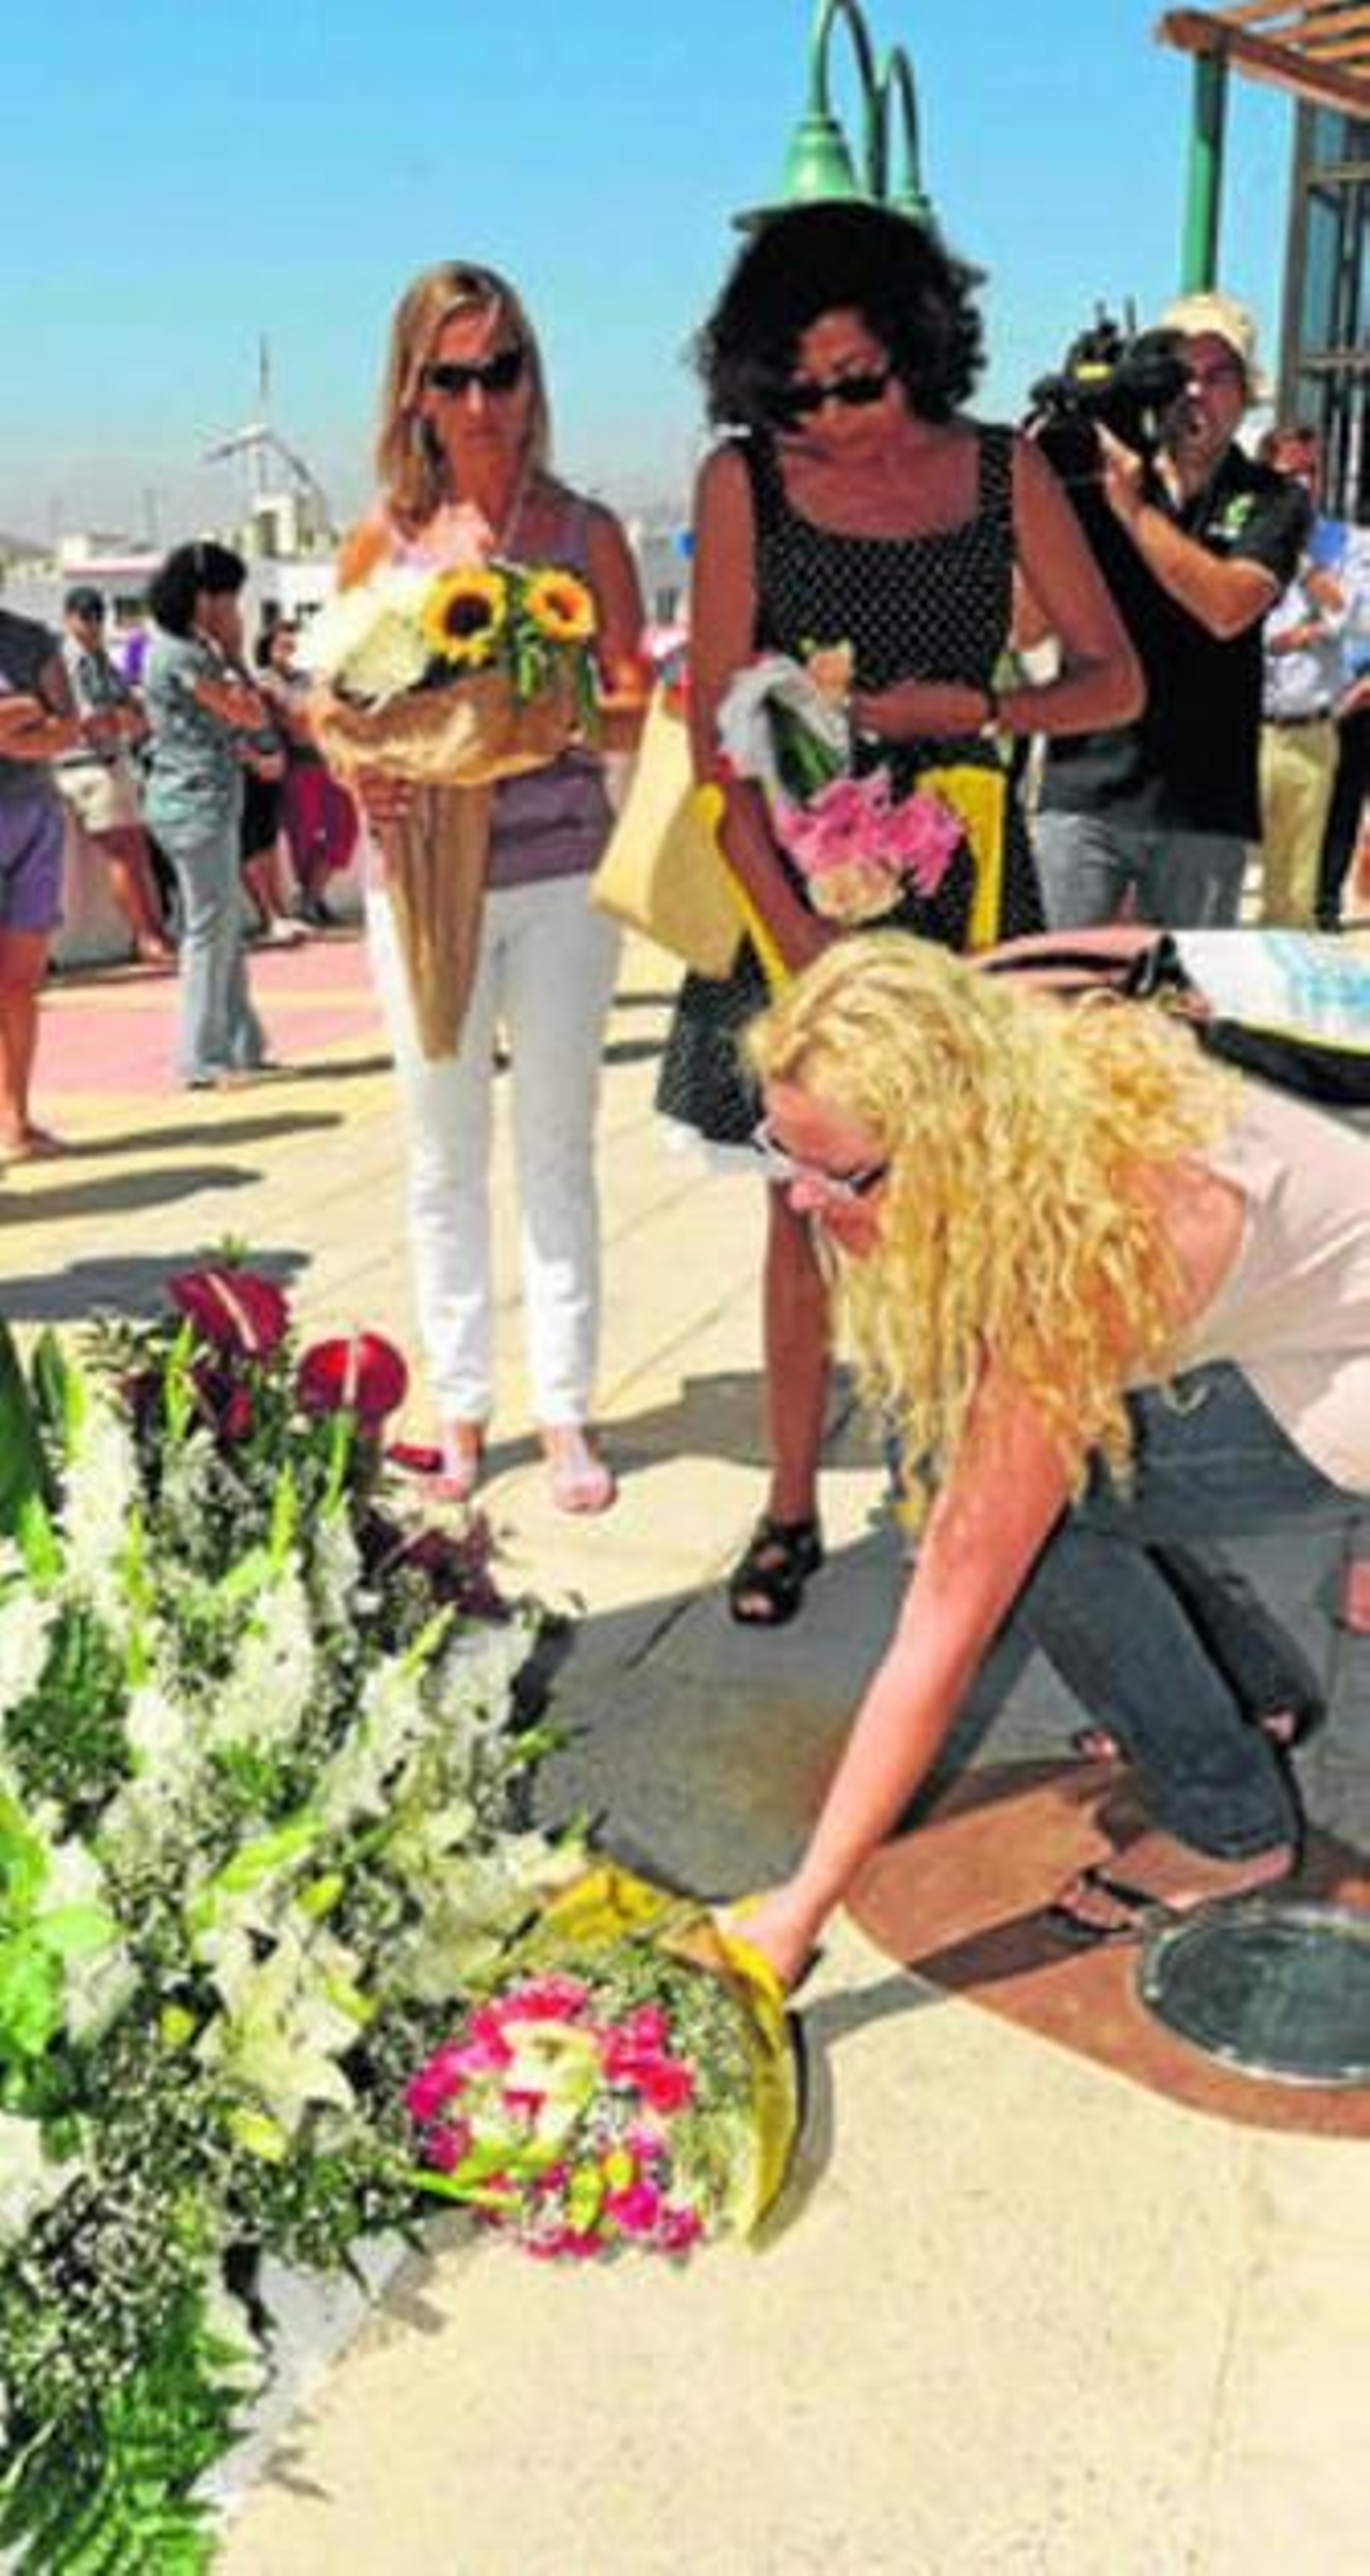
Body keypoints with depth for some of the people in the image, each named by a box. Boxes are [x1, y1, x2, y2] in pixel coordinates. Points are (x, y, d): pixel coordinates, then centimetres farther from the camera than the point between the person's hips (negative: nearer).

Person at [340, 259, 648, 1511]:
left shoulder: (586, 532, 2)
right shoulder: (383, 541, 6)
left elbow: (635, 711, 0)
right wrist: (368, 773, -15)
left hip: (559, 875, -1)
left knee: (557, 1150, 5)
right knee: (444, 1158, 8)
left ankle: (566, 1408, 14)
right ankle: (460, 1403, 20)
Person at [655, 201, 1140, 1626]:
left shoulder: (1002, 472, 2)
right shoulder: (745, 480, -2)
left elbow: (1115, 677, 4)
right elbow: (718, 723, -7)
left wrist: (975, 710, -15)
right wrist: (792, 924, -17)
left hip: (961, 883, 1)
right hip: (796, 877, 0)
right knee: (806, 1206, 5)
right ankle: (792, 1510, 17)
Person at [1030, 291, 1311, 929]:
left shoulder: (1275, 501, 5)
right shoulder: (1090, 485, 7)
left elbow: (1227, 609, -13)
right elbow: (1027, 629, 1)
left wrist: (1133, 506, -12)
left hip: (1204, 809, 0)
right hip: (1081, 792, 0)